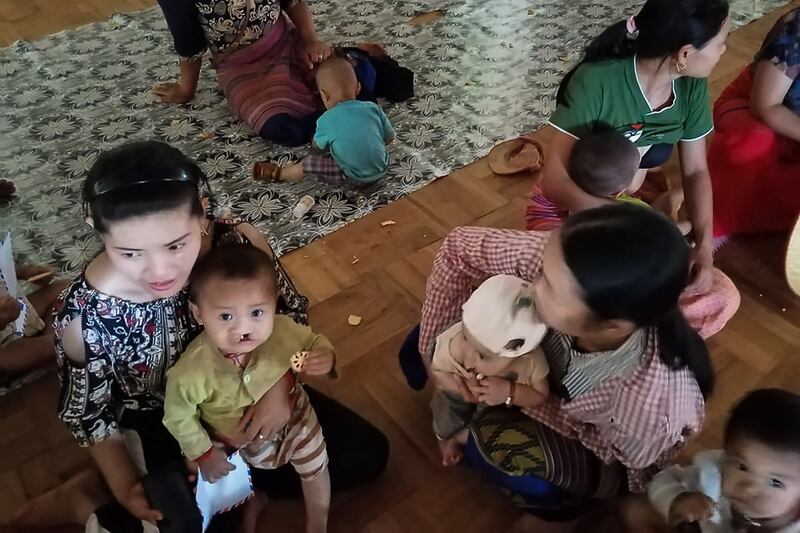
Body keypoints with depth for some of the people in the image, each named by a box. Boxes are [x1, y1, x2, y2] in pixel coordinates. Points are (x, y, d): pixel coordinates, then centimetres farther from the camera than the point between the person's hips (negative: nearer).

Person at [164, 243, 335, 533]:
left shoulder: (283, 331, -35)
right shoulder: (190, 373, -39)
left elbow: (315, 343, -13)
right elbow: (178, 418, -19)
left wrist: (325, 357, -35)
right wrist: (204, 454, -9)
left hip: (292, 417, 1)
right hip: (234, 439, -1)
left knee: (315, 468, 19)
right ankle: (252, 502, 62)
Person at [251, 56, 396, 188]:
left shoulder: (326, 121, -11)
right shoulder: (373, 108, -4)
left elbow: (318, 146, 7)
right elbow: (389, 138, 5)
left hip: (356, 179, -4)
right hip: (382, 169, 5)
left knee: (310, 162, 8)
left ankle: (278, 173, 28)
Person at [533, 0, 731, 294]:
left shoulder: (692, 85, -11)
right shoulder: (597, 81, -30)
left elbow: (695, 171, -3)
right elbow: (554, 182, -32)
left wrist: (704, 245, -19)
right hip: (565, 207, -5)